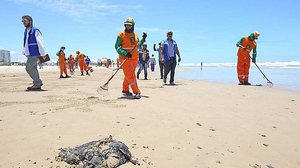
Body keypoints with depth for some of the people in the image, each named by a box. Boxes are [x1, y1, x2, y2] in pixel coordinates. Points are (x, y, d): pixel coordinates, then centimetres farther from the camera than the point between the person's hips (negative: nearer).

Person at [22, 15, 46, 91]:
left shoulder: (35, 31, -9)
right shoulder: (26, 31, 17)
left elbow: (40, 43, -15)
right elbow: (25, 43, 23)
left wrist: (43, 54, -18)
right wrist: (24, 51, 13)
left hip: (35, 54, -9)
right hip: (29, 54, 9)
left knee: (29, 67, -14)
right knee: (33, 68, 9)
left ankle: (38, 83, -3)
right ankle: (37, 85, 14)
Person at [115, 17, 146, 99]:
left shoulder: (135, 35, 12)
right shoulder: (121, 35, -4)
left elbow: (138, 46, 19)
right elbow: (117, 47, -8)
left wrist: (143, 39, 6)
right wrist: (125, 53, -21)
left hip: (134, 58, 6)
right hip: (125, 58, -5)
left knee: (128, 75, 15)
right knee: (130, 76, -10)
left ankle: (125, 90, 31)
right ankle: (137, 92, -3)